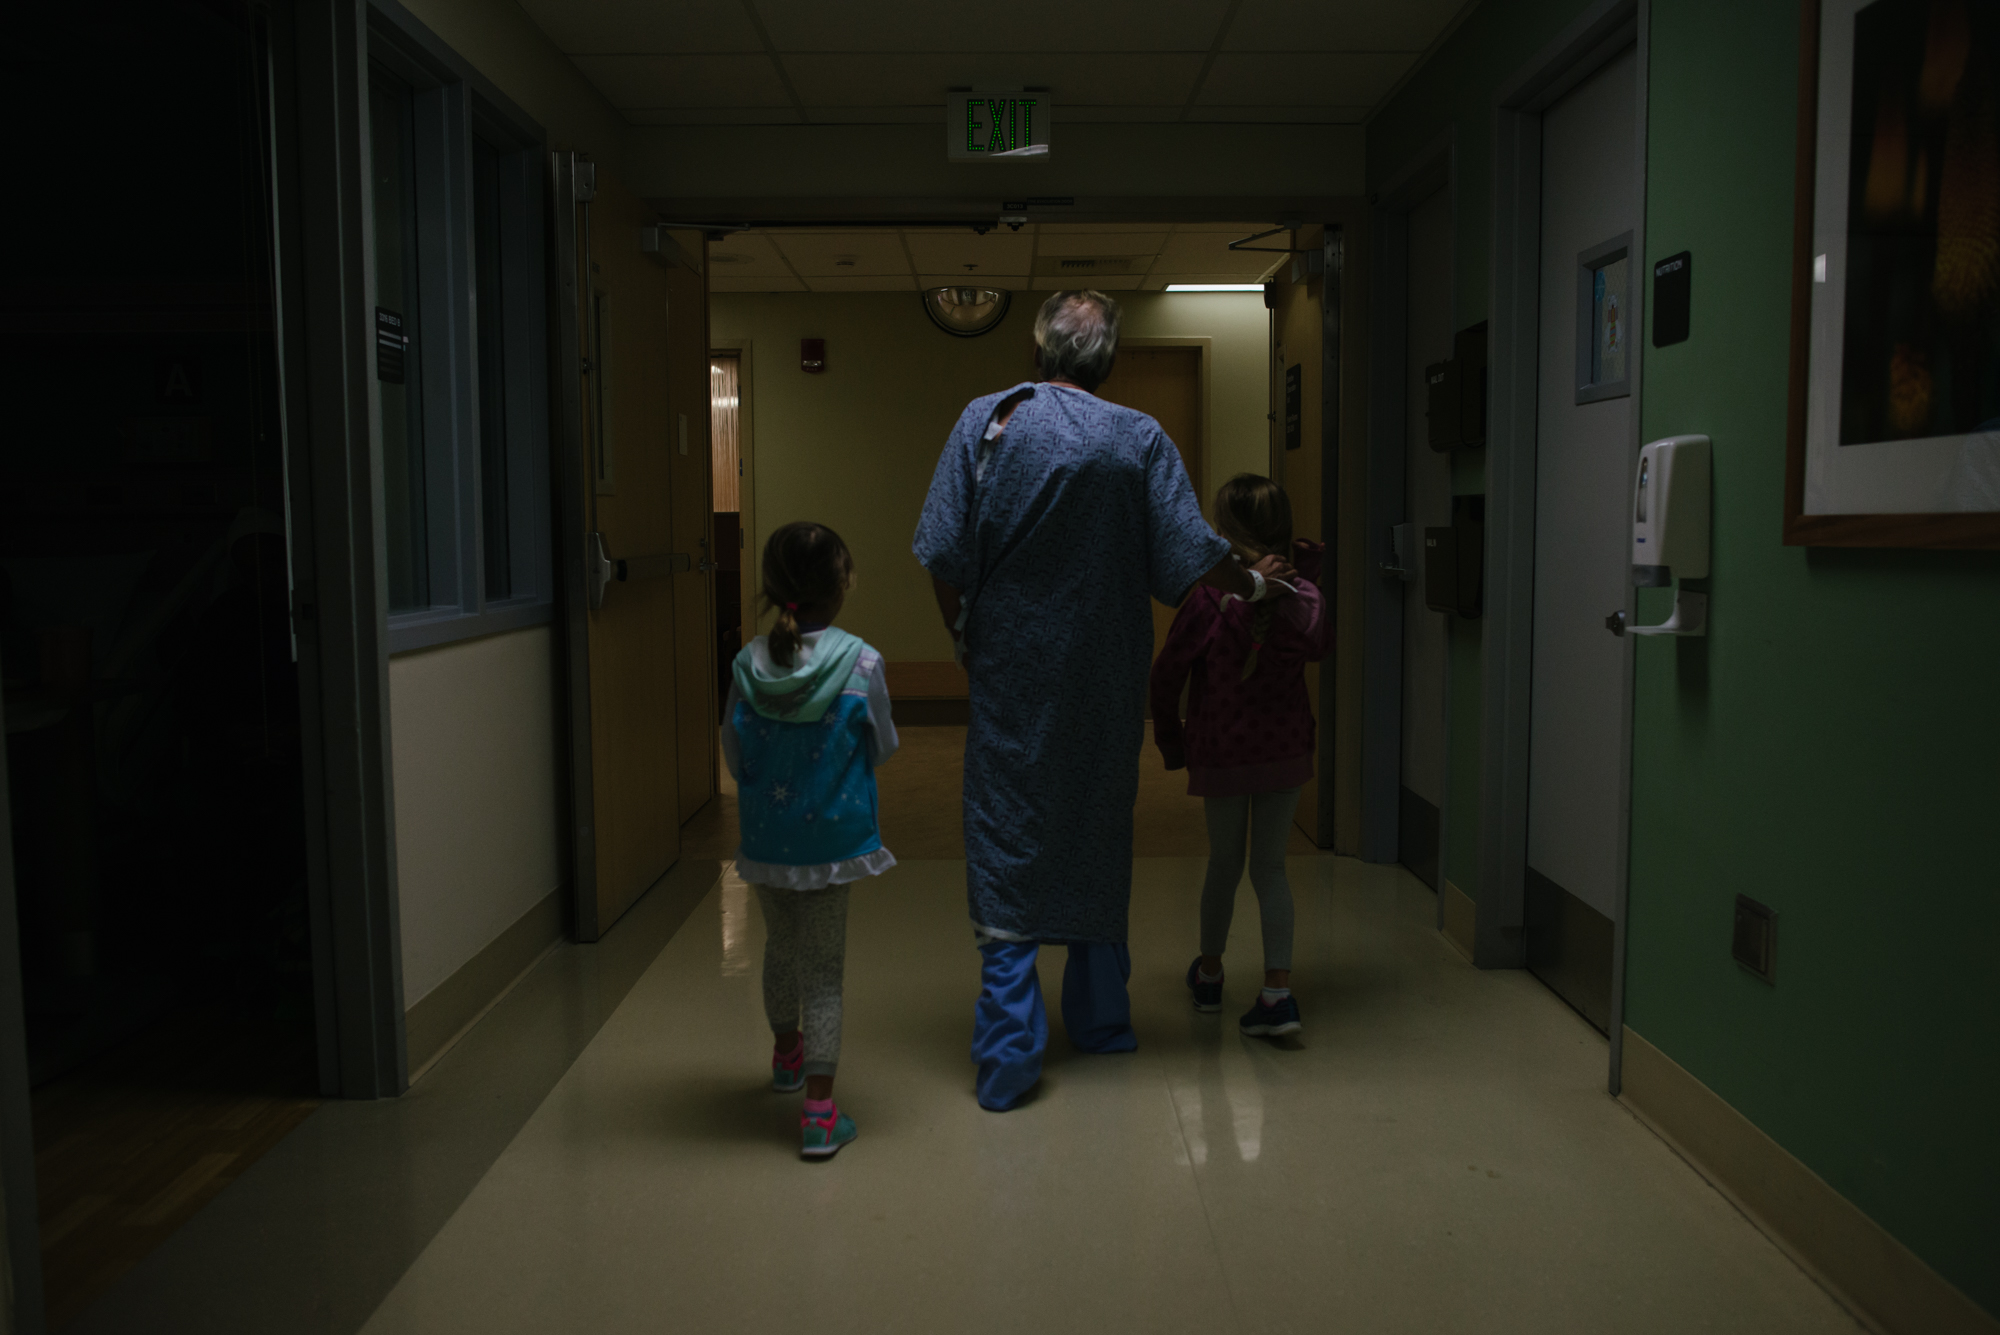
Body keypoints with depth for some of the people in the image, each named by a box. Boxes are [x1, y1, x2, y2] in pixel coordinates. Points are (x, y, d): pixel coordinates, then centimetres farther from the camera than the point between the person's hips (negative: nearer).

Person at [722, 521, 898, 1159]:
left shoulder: (748, 664, -8)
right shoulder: (860, 663, -16)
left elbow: (733, 756, 0)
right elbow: (882, 747, -4)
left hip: (764, 837, 3)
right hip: (831, 836, -3)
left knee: (780, 947, 23)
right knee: (824, 969, 6)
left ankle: (786, 1053, 48)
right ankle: (819, 1110, 4)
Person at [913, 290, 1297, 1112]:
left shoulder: (987, 420, -4)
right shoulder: (1139, 438, -2)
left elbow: (944, 557, -6)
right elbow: (1192, 558, -5)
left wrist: (965, 639, 8)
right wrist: (1255, 582, 14)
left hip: (1009, 674, -1)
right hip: (1105, 682, 2)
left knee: (1007, 854, 3)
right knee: (1099, 837, 16)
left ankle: (1008, 1057, 1)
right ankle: (1101, 1020, 29)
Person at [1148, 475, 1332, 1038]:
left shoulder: (1210, 599, -15)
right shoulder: (1303, 593, -6)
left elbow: (1167, 673, -9)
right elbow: (1321, 647, 14)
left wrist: (1170, 738, 5)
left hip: (1222, 752, -2)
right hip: (1286, 748, 2)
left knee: (1224, 864, 14)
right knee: (1270, 868, 9)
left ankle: (1209, 972, 34)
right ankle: (1278, 991, 2)